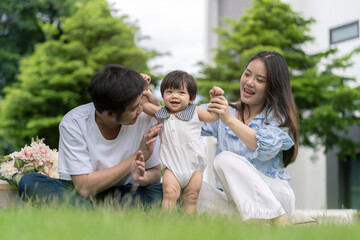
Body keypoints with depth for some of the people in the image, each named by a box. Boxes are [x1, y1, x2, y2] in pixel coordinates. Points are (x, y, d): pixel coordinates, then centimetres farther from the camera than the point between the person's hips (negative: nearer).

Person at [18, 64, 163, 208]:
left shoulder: (144, 118, -12)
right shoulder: (73, 124, -19)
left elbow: (155, 174, -4)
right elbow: (84, 187, -21)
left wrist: (142, 178, -30)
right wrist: (136, 156, -24)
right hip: (76, 194, -1)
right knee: (29, 182, -29)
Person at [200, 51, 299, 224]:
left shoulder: (279, 116, 2)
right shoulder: (222, 112, 15)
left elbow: (266, 149, -18)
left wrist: (230, 120, -25)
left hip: (274, 196, -3)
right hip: (234, 200, 3)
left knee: (225, 159, -29)